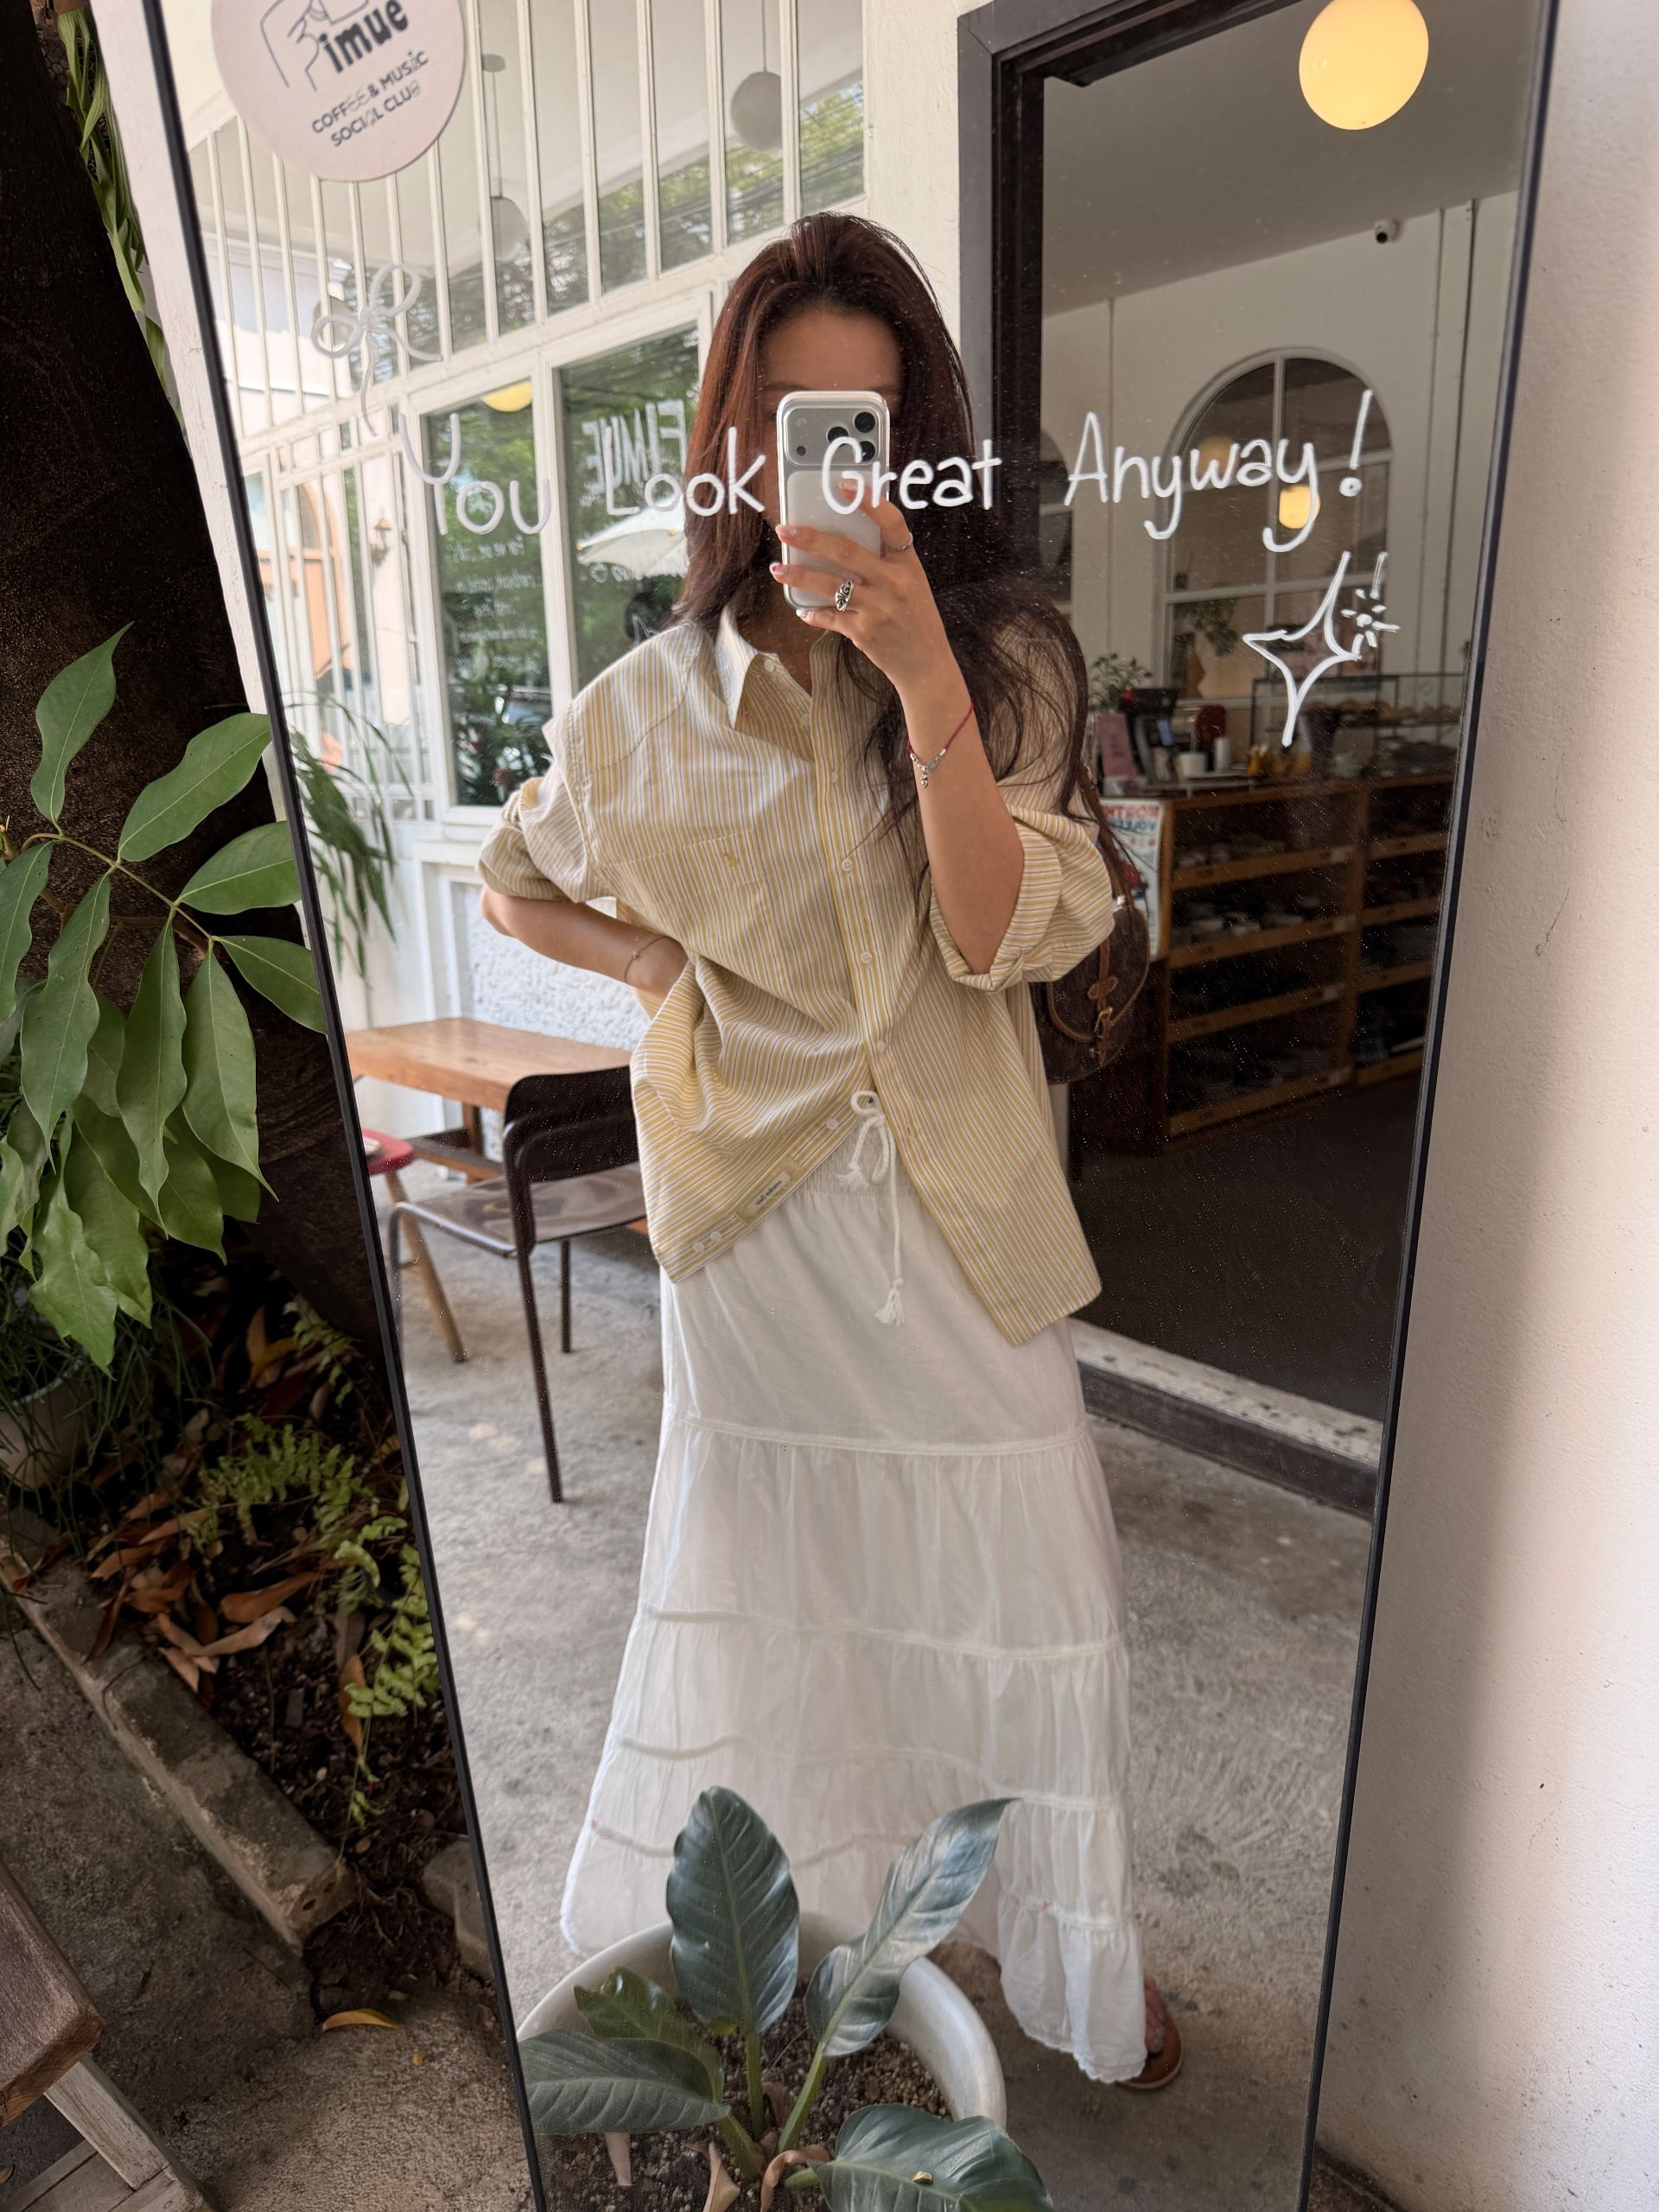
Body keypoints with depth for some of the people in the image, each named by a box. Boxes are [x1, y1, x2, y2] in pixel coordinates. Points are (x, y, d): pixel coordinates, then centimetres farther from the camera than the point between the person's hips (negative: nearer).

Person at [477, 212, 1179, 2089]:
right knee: (769, 1593, 13)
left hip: (962, 1212, 1)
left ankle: (1068, 1961, 42)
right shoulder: (656, 704, 0)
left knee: (1015, 1593, 13)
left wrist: (925, 677, -27)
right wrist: (662, 964, -3)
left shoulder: (1009, 659, -2)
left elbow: (1004, 935, -16)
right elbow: (513, 884, 15)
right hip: (759, 1212, 0)